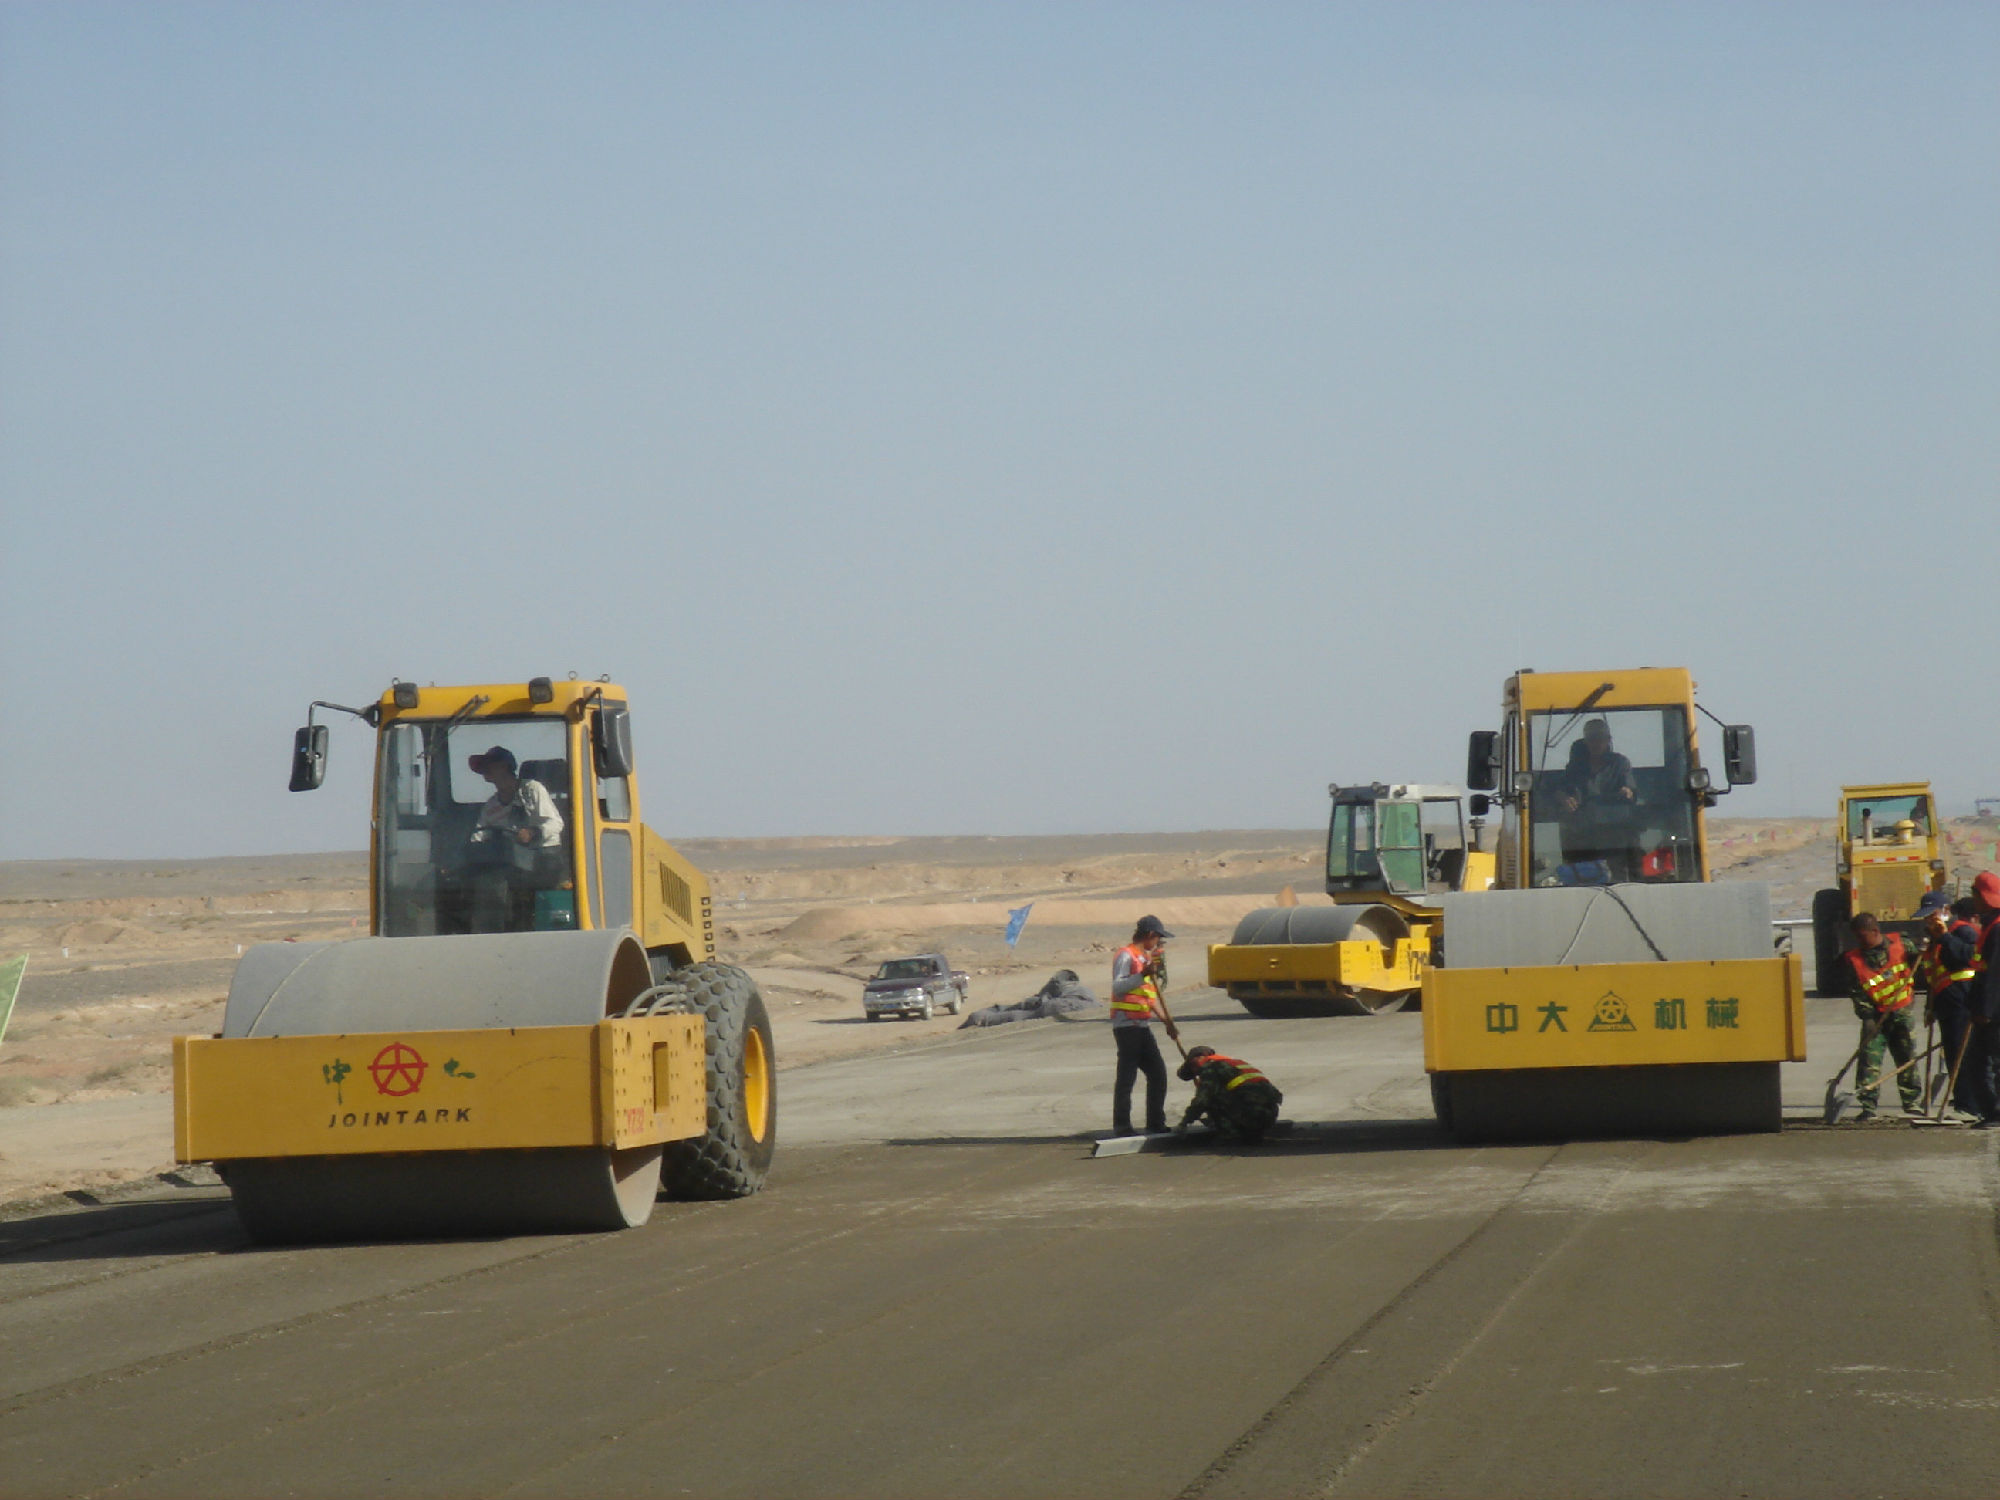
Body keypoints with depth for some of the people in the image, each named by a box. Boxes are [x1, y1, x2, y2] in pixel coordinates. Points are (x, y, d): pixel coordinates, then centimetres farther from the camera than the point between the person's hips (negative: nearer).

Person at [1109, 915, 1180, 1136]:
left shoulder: (1145, 958, 22)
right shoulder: (1126, 956, -7)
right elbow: (1117, 988, -21)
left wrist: (1168, 1022, 24)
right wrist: (1142, 975, -30)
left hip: (1142, 1026, 9)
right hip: (1126, 1024, -9)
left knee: (1158, 1072, 8)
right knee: (1126, 1076, -8)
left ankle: (1156, 1124, 14)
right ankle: (1121, 1126, -5)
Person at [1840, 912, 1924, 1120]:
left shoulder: (1900, 945, -4)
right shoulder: (1855, 960, -5)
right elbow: (1856, 993, -8)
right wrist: (1867, 1017, -16)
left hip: (1902, 1014, 1)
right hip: (1875, 1017, -1)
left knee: (1908, 1058, 6)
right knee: (1870, 1059, -9)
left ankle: (1913, 1102, 18)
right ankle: (1868, 1105, -7)